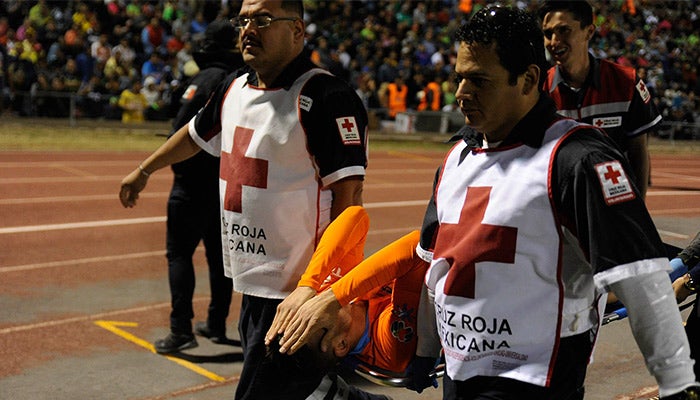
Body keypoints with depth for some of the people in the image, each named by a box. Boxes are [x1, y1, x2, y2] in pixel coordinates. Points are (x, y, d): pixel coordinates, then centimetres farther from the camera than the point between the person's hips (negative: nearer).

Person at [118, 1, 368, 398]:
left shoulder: (326, 97, -15)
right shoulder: (233, 90, 11)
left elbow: (348, 193, -19)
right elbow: (196, 134, 31)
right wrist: (143, 171, 44)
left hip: (295, 291, -8)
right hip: (252, 281, 8)